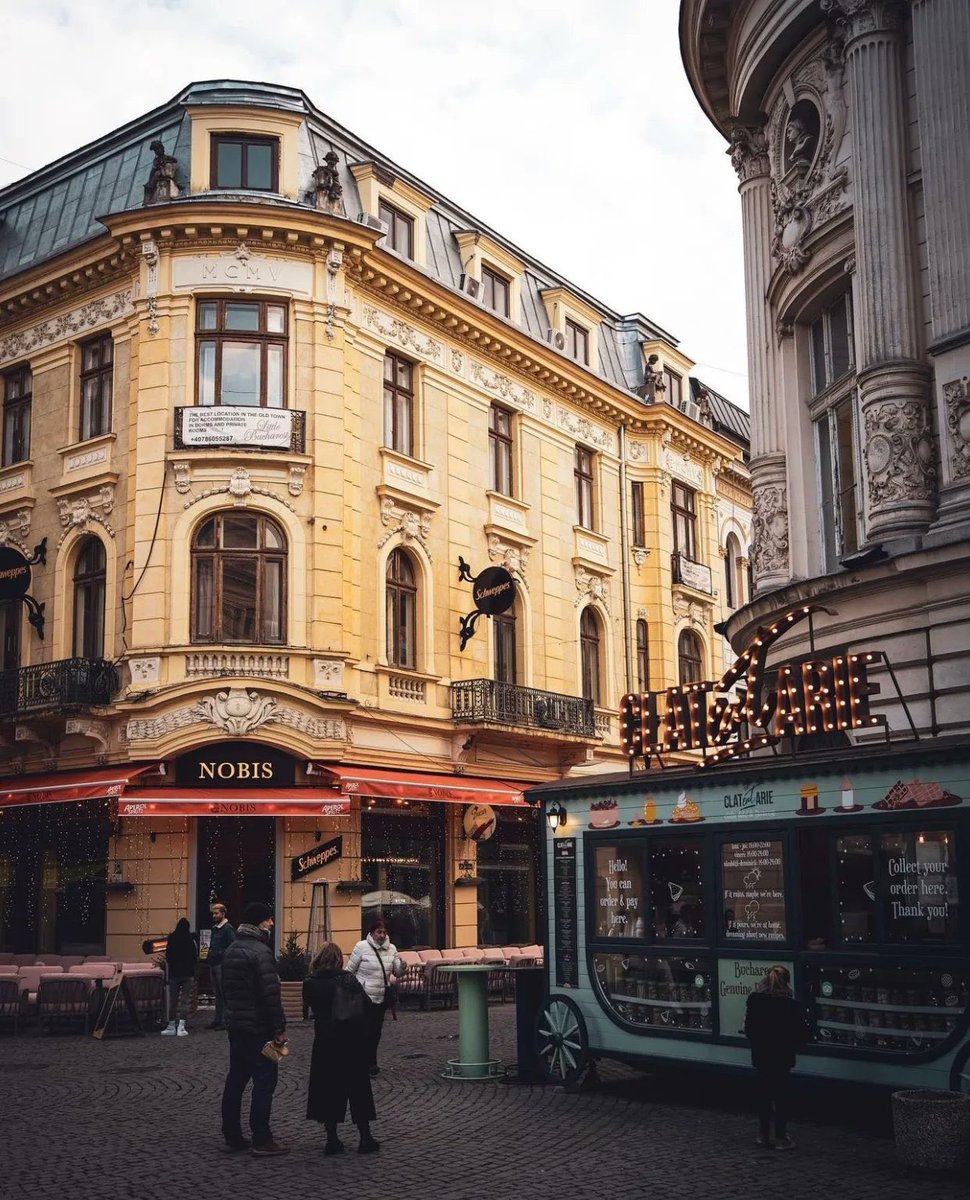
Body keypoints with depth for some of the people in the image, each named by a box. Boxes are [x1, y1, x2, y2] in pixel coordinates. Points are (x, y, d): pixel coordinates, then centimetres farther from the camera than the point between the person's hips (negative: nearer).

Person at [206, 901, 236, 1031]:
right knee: (217, 994, 14)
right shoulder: (215, 928, 17)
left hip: (222, 965, -9)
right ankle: (218, 1019, 20)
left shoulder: (228, 929, -10)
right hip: (213, 965, 9)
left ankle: (226, 1020, -2)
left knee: (224, 994, -5)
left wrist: (220, 954, -19)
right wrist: (209, 959, 15)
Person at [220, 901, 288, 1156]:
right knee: (264, 1080, -4)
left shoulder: (231, 951, 12)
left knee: (236, 1078, 14)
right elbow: (271, 994, -22)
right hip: (258, 1027, -9)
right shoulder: (260, 952, -17)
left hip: (235, 1024, 9)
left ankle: (232, 1135, 19)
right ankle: (262, 1140, -4)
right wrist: (280, 1028, -18)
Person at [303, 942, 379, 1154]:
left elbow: (309, 1006, 5)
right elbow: (365, 1006, -8)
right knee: (358, 1088, 9)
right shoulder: (348, 980, -10)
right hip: (353, 1041, -1)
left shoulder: (310, 983, -5)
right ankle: (365, 1138, 12)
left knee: (326, 1089, 11)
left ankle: (332, 1140, 10)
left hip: (325, 1041, 1)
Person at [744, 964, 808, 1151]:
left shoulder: (754, 1000, -5)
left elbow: (748, 1028, 3)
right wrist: (792, 1043, 7)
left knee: (764, 1093, 16)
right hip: (781, 1057, -4)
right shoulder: (788, 1004, -19)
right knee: (781, 1095, 5)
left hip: (760, 1054, 4)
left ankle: (763, 1134, 22)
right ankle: (781, 1138, 10)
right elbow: (801, 1032, -13)